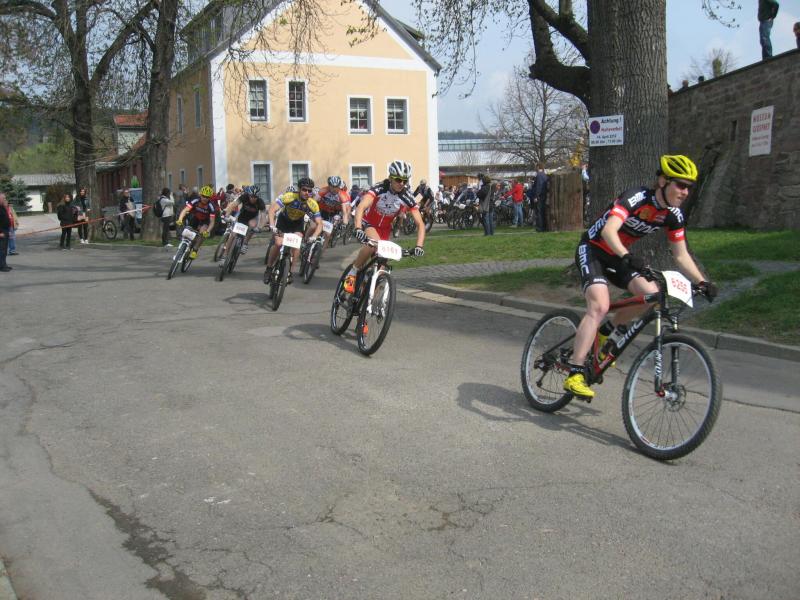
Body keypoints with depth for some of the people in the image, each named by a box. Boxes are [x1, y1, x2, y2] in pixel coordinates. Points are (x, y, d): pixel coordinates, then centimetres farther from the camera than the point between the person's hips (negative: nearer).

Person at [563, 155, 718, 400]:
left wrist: (702, 282, -11)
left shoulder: (674, 215, -5)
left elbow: (681, 255, 2)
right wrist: (627, 257, -56)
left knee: (652, 294, -15)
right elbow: (608, 230, -41)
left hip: (618, 256, 7)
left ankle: (606, 332, 10)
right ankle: (575, 374, -27)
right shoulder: (636, 198, -26)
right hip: (592, 249, -7)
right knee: (600, 306, -27)